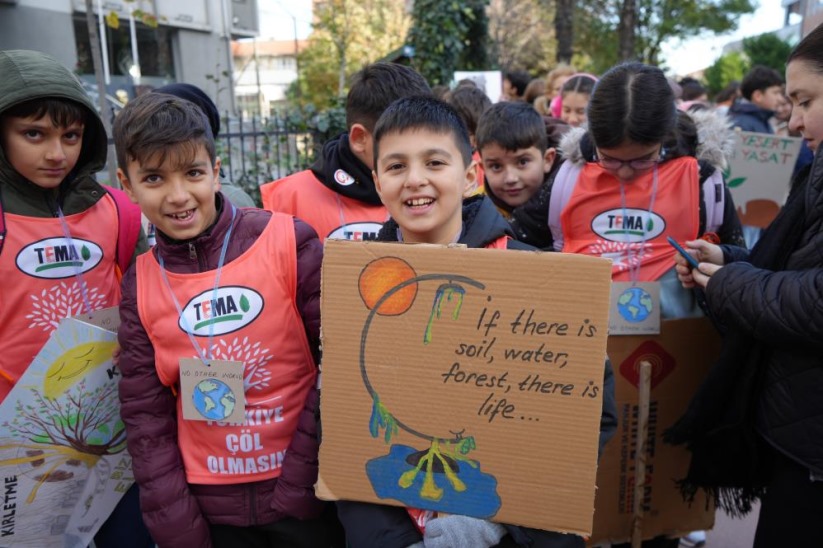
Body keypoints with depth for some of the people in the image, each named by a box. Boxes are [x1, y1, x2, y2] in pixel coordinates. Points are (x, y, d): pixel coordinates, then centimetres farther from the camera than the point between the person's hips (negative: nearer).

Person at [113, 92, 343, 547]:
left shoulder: (288, 242, -12)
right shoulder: (140, 284, -1)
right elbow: (145, 414, 3)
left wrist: (301, 480, -11)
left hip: (302, 493, -2)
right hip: (208, 504, 3)